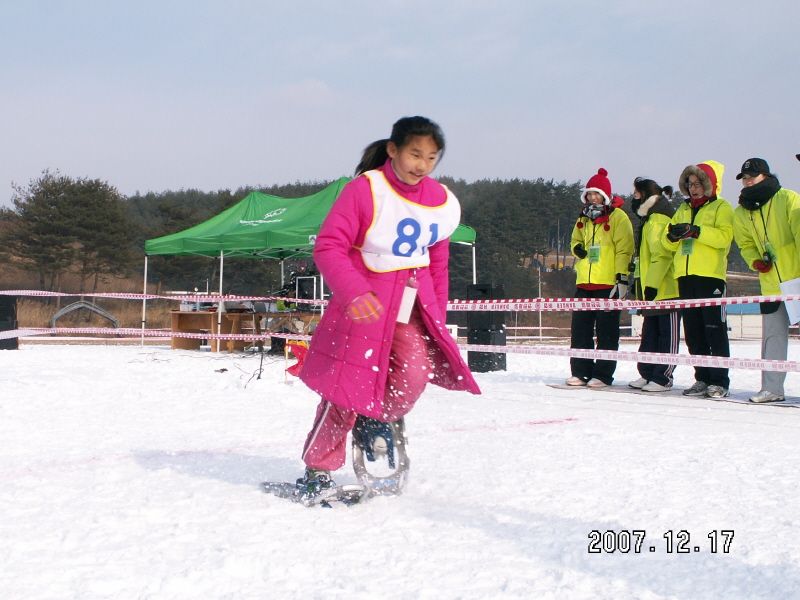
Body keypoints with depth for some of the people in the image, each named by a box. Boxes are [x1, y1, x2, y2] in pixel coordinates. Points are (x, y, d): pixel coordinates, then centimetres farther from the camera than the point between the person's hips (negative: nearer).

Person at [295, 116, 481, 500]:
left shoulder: (442, 202, 4)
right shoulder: (365, 190, -13)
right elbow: (328, 247, -18)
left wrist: (438, 318, 16)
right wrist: (354, 292, -33)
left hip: (412, 304, 4)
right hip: (364, 304, -4)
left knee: (416, 372, -18)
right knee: (349, 383, -3)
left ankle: (381, 419, 16)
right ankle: (317, 468, 15)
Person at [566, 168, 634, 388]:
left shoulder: (617, 217, -3)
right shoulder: (584, 218, 18)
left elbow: (624, 248, -8)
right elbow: (576, 240, 29)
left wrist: (622, 277, -15)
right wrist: (577, 248, 4)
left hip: (608, 283, -7)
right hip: (584, 282, 7)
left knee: (606, 332, -1)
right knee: (580, 329, 6)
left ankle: (602, 374, 2)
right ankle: (580, 371, 12)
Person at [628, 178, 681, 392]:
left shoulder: (659, 219, -12)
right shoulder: (650, 219, 20)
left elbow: (662, 255, -20)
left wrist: (652, 283, -22)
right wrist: (644, 284, 22)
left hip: (666, 288, -10)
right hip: (653, 289, 10)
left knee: (667, 335, -3)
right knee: (649, 334, 11)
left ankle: (662, 378, -2)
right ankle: (647, 374, 17)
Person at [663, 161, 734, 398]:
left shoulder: (722, 207, 4)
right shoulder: (683, 209, 21)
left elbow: (725, 235, -14)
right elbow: (669, 243, 15)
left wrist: (695, 231, -24)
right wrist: (673, 236, -8)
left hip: (711, 275, -6)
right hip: (685, 276, 6)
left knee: (715, 330, -6)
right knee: (693, 333, 6)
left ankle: (720, 381, -4)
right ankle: (702, 378, 12)